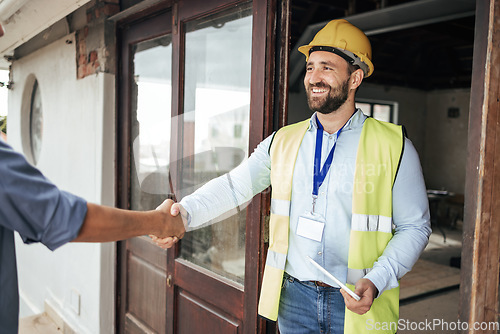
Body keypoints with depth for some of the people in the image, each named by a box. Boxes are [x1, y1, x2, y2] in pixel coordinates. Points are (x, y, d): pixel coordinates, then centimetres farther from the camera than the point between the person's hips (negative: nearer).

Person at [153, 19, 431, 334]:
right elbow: (234, 185, -1)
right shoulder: (282, 142, 4)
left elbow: (415, 227, -4)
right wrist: (186, 212, -18)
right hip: (293, 296, 3)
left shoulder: (394, 146, -6)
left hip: (356, 305, -2)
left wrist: (376, 281, -16)